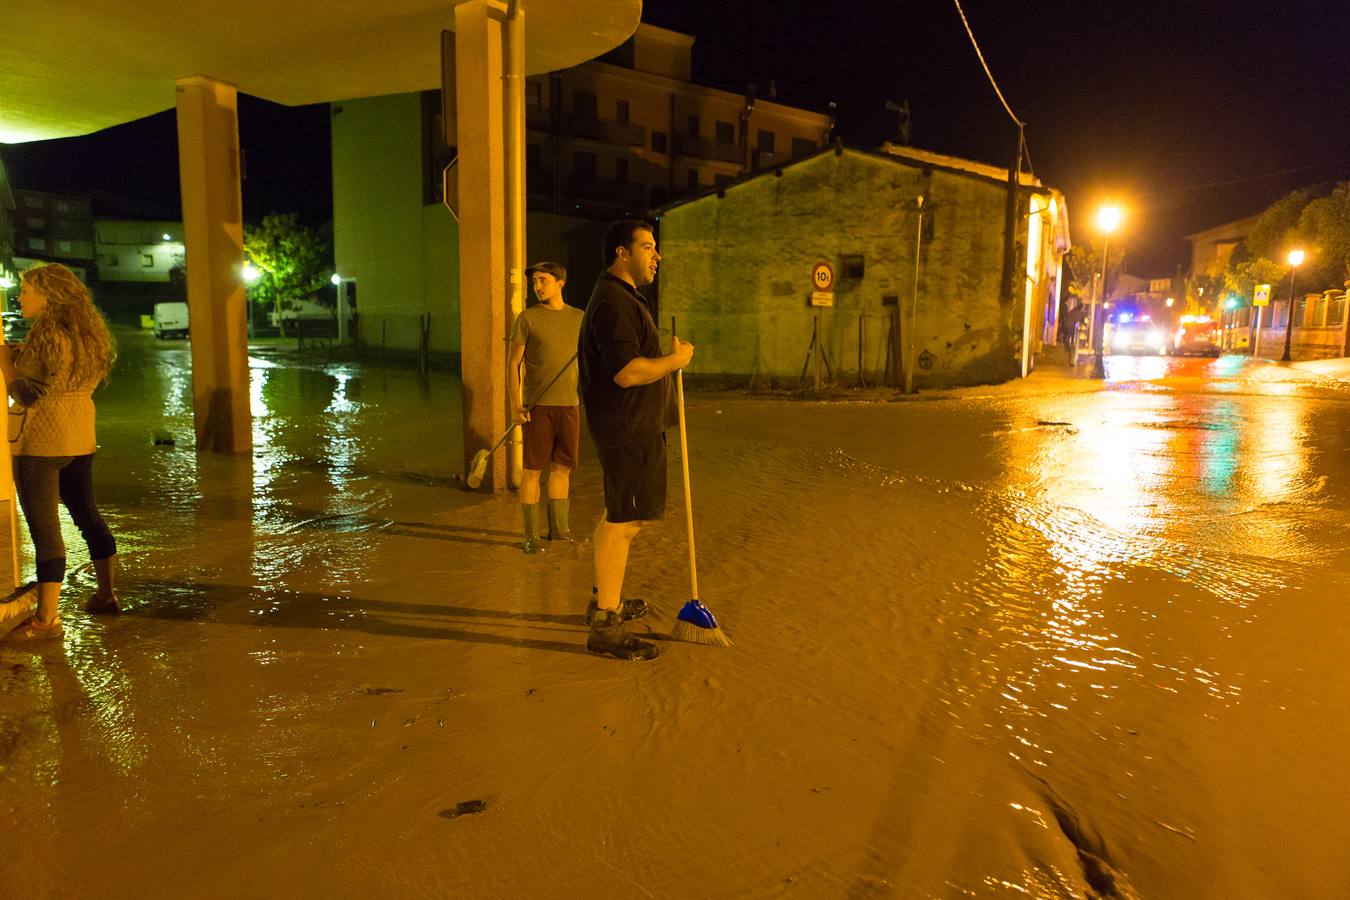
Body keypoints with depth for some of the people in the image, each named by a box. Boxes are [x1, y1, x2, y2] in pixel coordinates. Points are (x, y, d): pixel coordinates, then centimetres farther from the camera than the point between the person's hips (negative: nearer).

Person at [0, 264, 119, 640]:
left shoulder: (47, 336, -17)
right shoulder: (87, 333, 8)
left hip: (40, 442, -8)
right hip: (80, 438, 8)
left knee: (44, 528, -4)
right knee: (87, 515, 18)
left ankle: (46, 619, 1)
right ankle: (107, 595, 27)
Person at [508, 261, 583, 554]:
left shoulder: (578, 318, 9)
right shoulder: (527, 319, -2)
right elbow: (513, 365, -2)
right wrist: (516, 406, -10)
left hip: (569, 404, 4)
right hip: (537, 405, -4)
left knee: (562, 467, 10)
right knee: (533, 469, 0)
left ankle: (559, 528, 23)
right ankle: (531, 535, 9)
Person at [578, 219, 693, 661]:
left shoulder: (622, 297, 18)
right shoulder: (613, 303, -19)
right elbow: (628, 372, -28)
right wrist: (676, 359, -15)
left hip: (634, 427, 11)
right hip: (627, 430, -11)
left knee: (619, 517, 20)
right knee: (622, 522, -7)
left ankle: (605, 600, 34)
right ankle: (605, 626, 0)